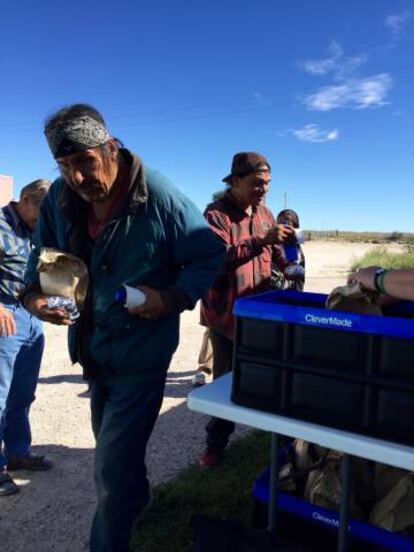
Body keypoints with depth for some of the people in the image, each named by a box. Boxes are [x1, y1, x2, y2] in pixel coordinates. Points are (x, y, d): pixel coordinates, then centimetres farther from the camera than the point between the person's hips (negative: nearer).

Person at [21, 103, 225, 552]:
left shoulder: (161, 199, -21)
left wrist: (171, 299, -27)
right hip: (93, 348, 7)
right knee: (112, 445, 27)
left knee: (112, 466, -3)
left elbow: (210, 256, -13)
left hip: (141, 353, -6)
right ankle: (136, 501, 57)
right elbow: (44, 255, 8)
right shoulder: (60, 197, -6)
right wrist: (34, 294, -12)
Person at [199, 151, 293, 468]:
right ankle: (216, 443, 25)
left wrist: (290, 266, -3)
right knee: (226, 379, 7)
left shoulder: (264, 213, 9)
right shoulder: (216, 213, -12)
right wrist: (261, 240, -33)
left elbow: (273, 252, 18)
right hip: (226, 314, -5)